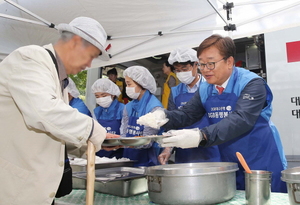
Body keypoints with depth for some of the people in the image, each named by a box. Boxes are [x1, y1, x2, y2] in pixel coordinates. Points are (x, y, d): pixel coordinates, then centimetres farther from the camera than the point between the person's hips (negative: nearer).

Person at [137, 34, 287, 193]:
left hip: (262, 161, -5)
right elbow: (187, 114, 1)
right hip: (230, 164, 5)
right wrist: (163, 116, -22)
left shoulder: (251, 83, -17)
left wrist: (201, 136, -45)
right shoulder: (205, 90, 3)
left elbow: (240, 120, -31)